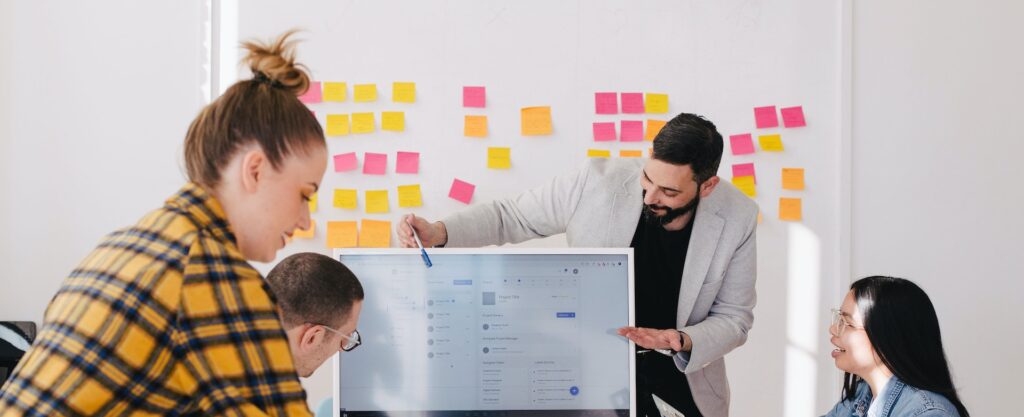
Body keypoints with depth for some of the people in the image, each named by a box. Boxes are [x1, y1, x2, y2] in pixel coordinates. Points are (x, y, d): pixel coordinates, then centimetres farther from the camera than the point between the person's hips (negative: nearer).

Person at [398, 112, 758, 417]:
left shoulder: (736, 219, -19)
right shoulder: (600, 182, -23)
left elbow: (734, 317, -9)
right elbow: (512, 216, -11)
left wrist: (683, 342, -29)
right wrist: (439, 232, -27)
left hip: (683, 359, 2)